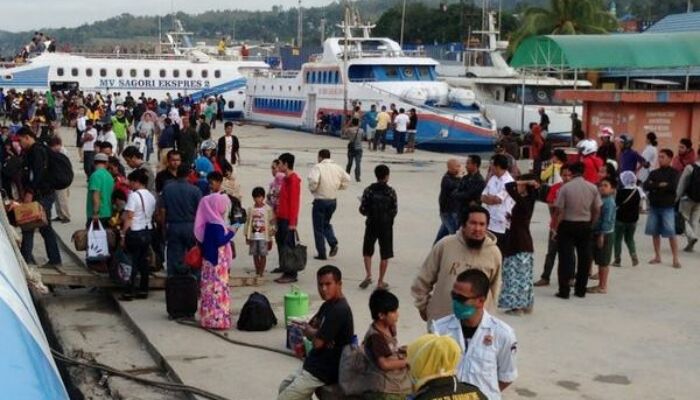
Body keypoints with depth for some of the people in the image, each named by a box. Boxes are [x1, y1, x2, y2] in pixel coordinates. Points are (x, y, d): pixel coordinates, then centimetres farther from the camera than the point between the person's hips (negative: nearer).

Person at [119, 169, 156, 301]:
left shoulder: (134, 196, -14)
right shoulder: (151, 197, 9)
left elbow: (129, 217, -16)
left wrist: (123, 235, -12)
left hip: (135, 232, -7)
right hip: (148, 231, 7)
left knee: (132, 262, -2)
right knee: (143, 261, 12)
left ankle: (129, 292, 0)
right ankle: (143, 290, 15)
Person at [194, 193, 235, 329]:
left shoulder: (211, 222, 10)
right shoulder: (216, 224, -19)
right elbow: (219, 241, -23)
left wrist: (226, 231, 11)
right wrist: (231, 233, -15)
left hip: (211, 259, 10)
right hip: (216, 260, -10)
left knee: (211, 288, 14)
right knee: (218, 288, -6)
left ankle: (209, 317, 20)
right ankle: (218, 319, -3)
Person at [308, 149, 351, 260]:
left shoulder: (318, 167, -14)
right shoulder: (337, 167, 3)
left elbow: (313, 180, -28)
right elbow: (347, 179, 6)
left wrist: (312, 189, -9)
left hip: (320, 200, -5)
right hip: (333, 200, 5)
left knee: (318, 228, 7)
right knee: (326, 223, 25)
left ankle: (321, 253, 8)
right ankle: (333, 243, 3)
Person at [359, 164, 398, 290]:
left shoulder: (368, 190, -7)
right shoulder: (391, 191, -8)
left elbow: (362, 210, -7)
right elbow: (394, 211, -7)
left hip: (371, 225, 1)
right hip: (386, 226, -1)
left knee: (367, 251, 18)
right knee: (385, 255, 9)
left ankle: (368, 275, 3)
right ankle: (380, 281, 11)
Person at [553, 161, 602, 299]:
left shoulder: (565, 188, -12)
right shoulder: (593, 188, -2)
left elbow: (559, 211, -12)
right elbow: (597, 210, 2)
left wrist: (555, 227, -1)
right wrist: (591, 224, 15)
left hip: (567, 225, -3)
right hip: (585, 225, 3)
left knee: (566, 257, 2)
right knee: (584, 257, 12)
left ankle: (564, 290, 0)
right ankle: (581, 290, 18)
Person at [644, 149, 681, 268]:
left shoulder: (673, 172, -2)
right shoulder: (653, 173, 10)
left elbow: (673, 186, -18)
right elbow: (646, 186, -2)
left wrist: (655, 186, -10)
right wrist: (661, 185, -15)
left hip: (667, 207, -5)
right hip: (654, 206, 5)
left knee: (671, 233, -7)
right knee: (654, 232, 7)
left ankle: (675, 259, -2)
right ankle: (657, 256, 18)